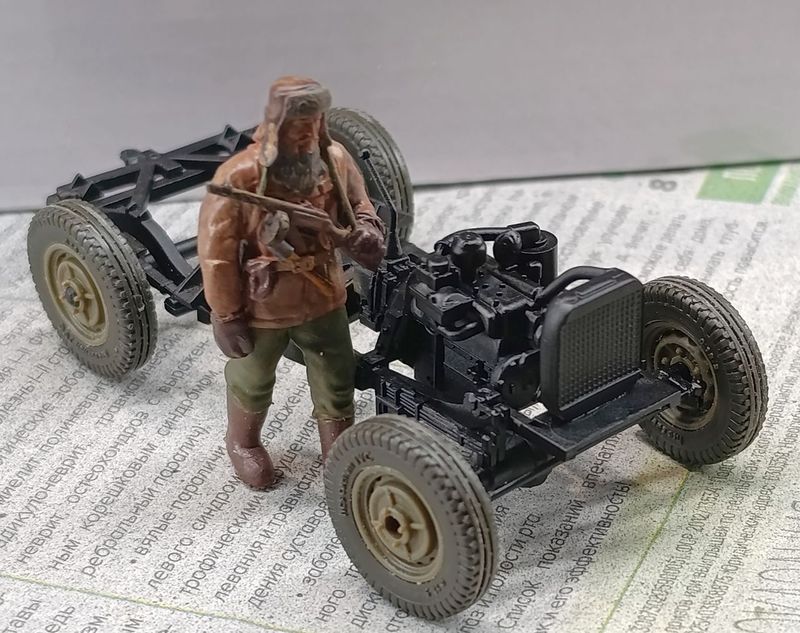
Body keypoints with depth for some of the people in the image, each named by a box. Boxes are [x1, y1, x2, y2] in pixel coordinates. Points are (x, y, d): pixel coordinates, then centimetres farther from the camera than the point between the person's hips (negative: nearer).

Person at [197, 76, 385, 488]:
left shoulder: (336, 160, -13)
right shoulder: (239, 177, -29)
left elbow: (359, 211, 6)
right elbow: (216, 254, -21)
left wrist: (366, 237, -17)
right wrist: (227, 317, -15)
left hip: (322, 297, 4)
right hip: (261, 306, -4)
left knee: (338, 382, 18)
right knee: (252, 385, 22)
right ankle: (243, 443, 51)